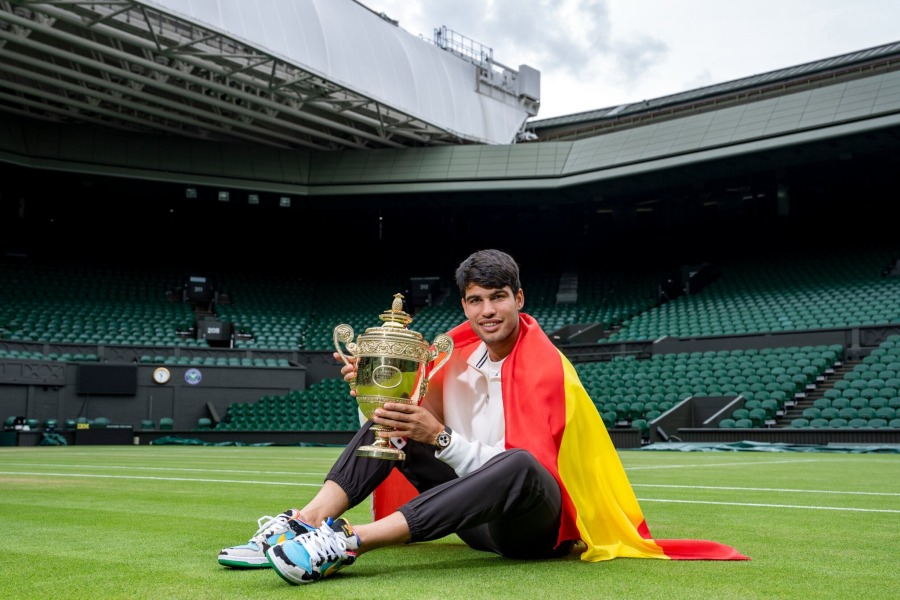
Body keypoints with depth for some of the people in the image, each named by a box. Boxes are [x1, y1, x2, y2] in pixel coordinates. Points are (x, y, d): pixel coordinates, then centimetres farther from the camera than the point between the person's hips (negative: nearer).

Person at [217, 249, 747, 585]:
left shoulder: (543, 367, -17)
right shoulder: (460, 349, 2)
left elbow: (522, 466, -26)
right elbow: (428, 419, 4)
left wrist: (439, 437, -36)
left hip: (536, 526, -7)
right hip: (480, 520, 7)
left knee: (518, 467, -41)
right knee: (389, 421, 1)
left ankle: (345, 543, -45)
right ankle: (304, 523, -20)